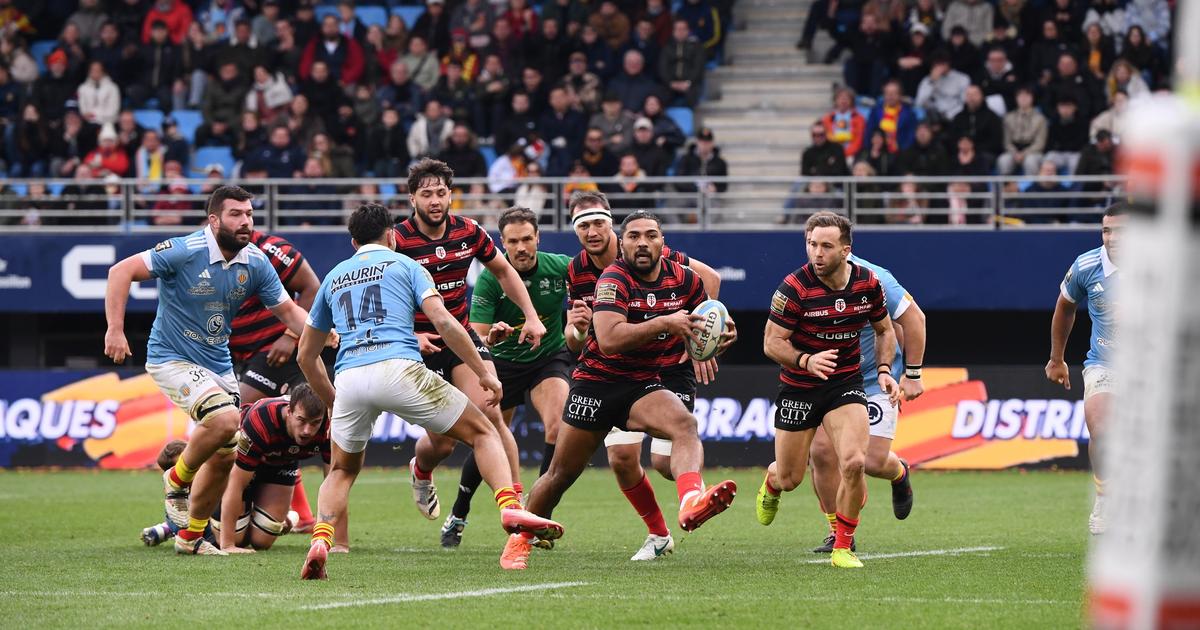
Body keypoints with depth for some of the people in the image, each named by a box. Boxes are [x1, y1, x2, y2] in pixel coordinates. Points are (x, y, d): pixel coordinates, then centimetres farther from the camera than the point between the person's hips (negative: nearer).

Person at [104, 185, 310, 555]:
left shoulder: (255, 263, -3)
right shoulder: (185, 251, -20)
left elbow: (288, 311, 5)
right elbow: (122, 271, -18)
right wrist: (115, 329, -25)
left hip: (218, 364, 7)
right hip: (172, 359, -7)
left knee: (226, 454, 7)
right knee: (224, 418, -29)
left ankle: (191, 535, 25)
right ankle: (177, 481, -3)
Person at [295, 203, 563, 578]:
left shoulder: (334, 277, 27)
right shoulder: (405, 265, 16)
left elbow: (306, 356, 31)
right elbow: (442, 321, 1)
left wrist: (333, 403, 41)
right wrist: (484, 373, 4)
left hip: (349, 378, 3)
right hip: (399, 369, -3)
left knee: (342, 471, 24)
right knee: (481, 432, 11)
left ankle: (320, 541, -3)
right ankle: (511, 508, -12)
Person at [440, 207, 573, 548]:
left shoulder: (561, 268, -16)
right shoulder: (490, 279, -20)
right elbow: (477, 335, -22)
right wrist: (491, 336, -46)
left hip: (550, 357, 0)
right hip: (503, 363, 0)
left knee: (558, 428, -23)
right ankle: (457, 516, 27)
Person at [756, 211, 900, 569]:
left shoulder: (868, 284, -8)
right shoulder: (794, 288, -20)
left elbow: (884, 330, 10)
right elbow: (772, 342, -16)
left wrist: (884, 371, -4)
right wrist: (807, 361, -33)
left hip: (846, 383, 2)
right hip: (799, 387, -2)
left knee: (854, 462, -21)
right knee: (789, 479, 8)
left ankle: (843, 546, -3)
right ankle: (771, 482, 49)